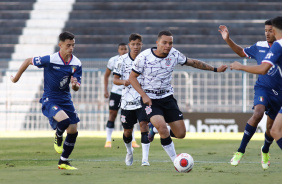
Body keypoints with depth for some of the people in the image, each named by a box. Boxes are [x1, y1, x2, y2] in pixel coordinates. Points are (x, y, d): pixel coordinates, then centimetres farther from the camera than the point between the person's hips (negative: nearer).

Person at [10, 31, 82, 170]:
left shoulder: (76, 64, -5)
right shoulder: (50, 60, -18)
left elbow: (76, 88, 0)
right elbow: (28, 61, -3)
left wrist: (75, 85, -26)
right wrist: (16, 77, 9)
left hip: (66, 100, 5)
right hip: (49, 100, -5)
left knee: (73, 132, 3)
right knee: (64, 120, -31)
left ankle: (63, 162, 22)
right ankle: (58, 137, 5)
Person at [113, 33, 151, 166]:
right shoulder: (122, 60, -1)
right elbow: (115, 79, 1)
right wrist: (124, 82, -19)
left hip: (143, 100, -1)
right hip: (127, 101, 1)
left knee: (144, 125, -19)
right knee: (127, 131, 10)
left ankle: (145, 158, -20)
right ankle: (129, 152, 41)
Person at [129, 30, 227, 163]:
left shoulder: (174, 54, -4)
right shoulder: (144, 57, -15)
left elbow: (192, 62, 11)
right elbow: (132, 77, -6)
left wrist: (215, 69, 14)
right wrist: (144, 95, -17)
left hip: (167, 98, 5)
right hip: (149, 99, -5)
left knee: (181, 134, -1)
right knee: (162, 126, -29)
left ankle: (157, 131, 30)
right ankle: (176, 161, -14)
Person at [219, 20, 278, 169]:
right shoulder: (259, 46, 3)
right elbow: (241, 52, 19)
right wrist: (228, 40, 9)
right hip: (262, 88, 0)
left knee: (271, 127, 9)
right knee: (258, 113, -28)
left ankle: (265, 151, 42)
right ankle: (240, 150, -21)